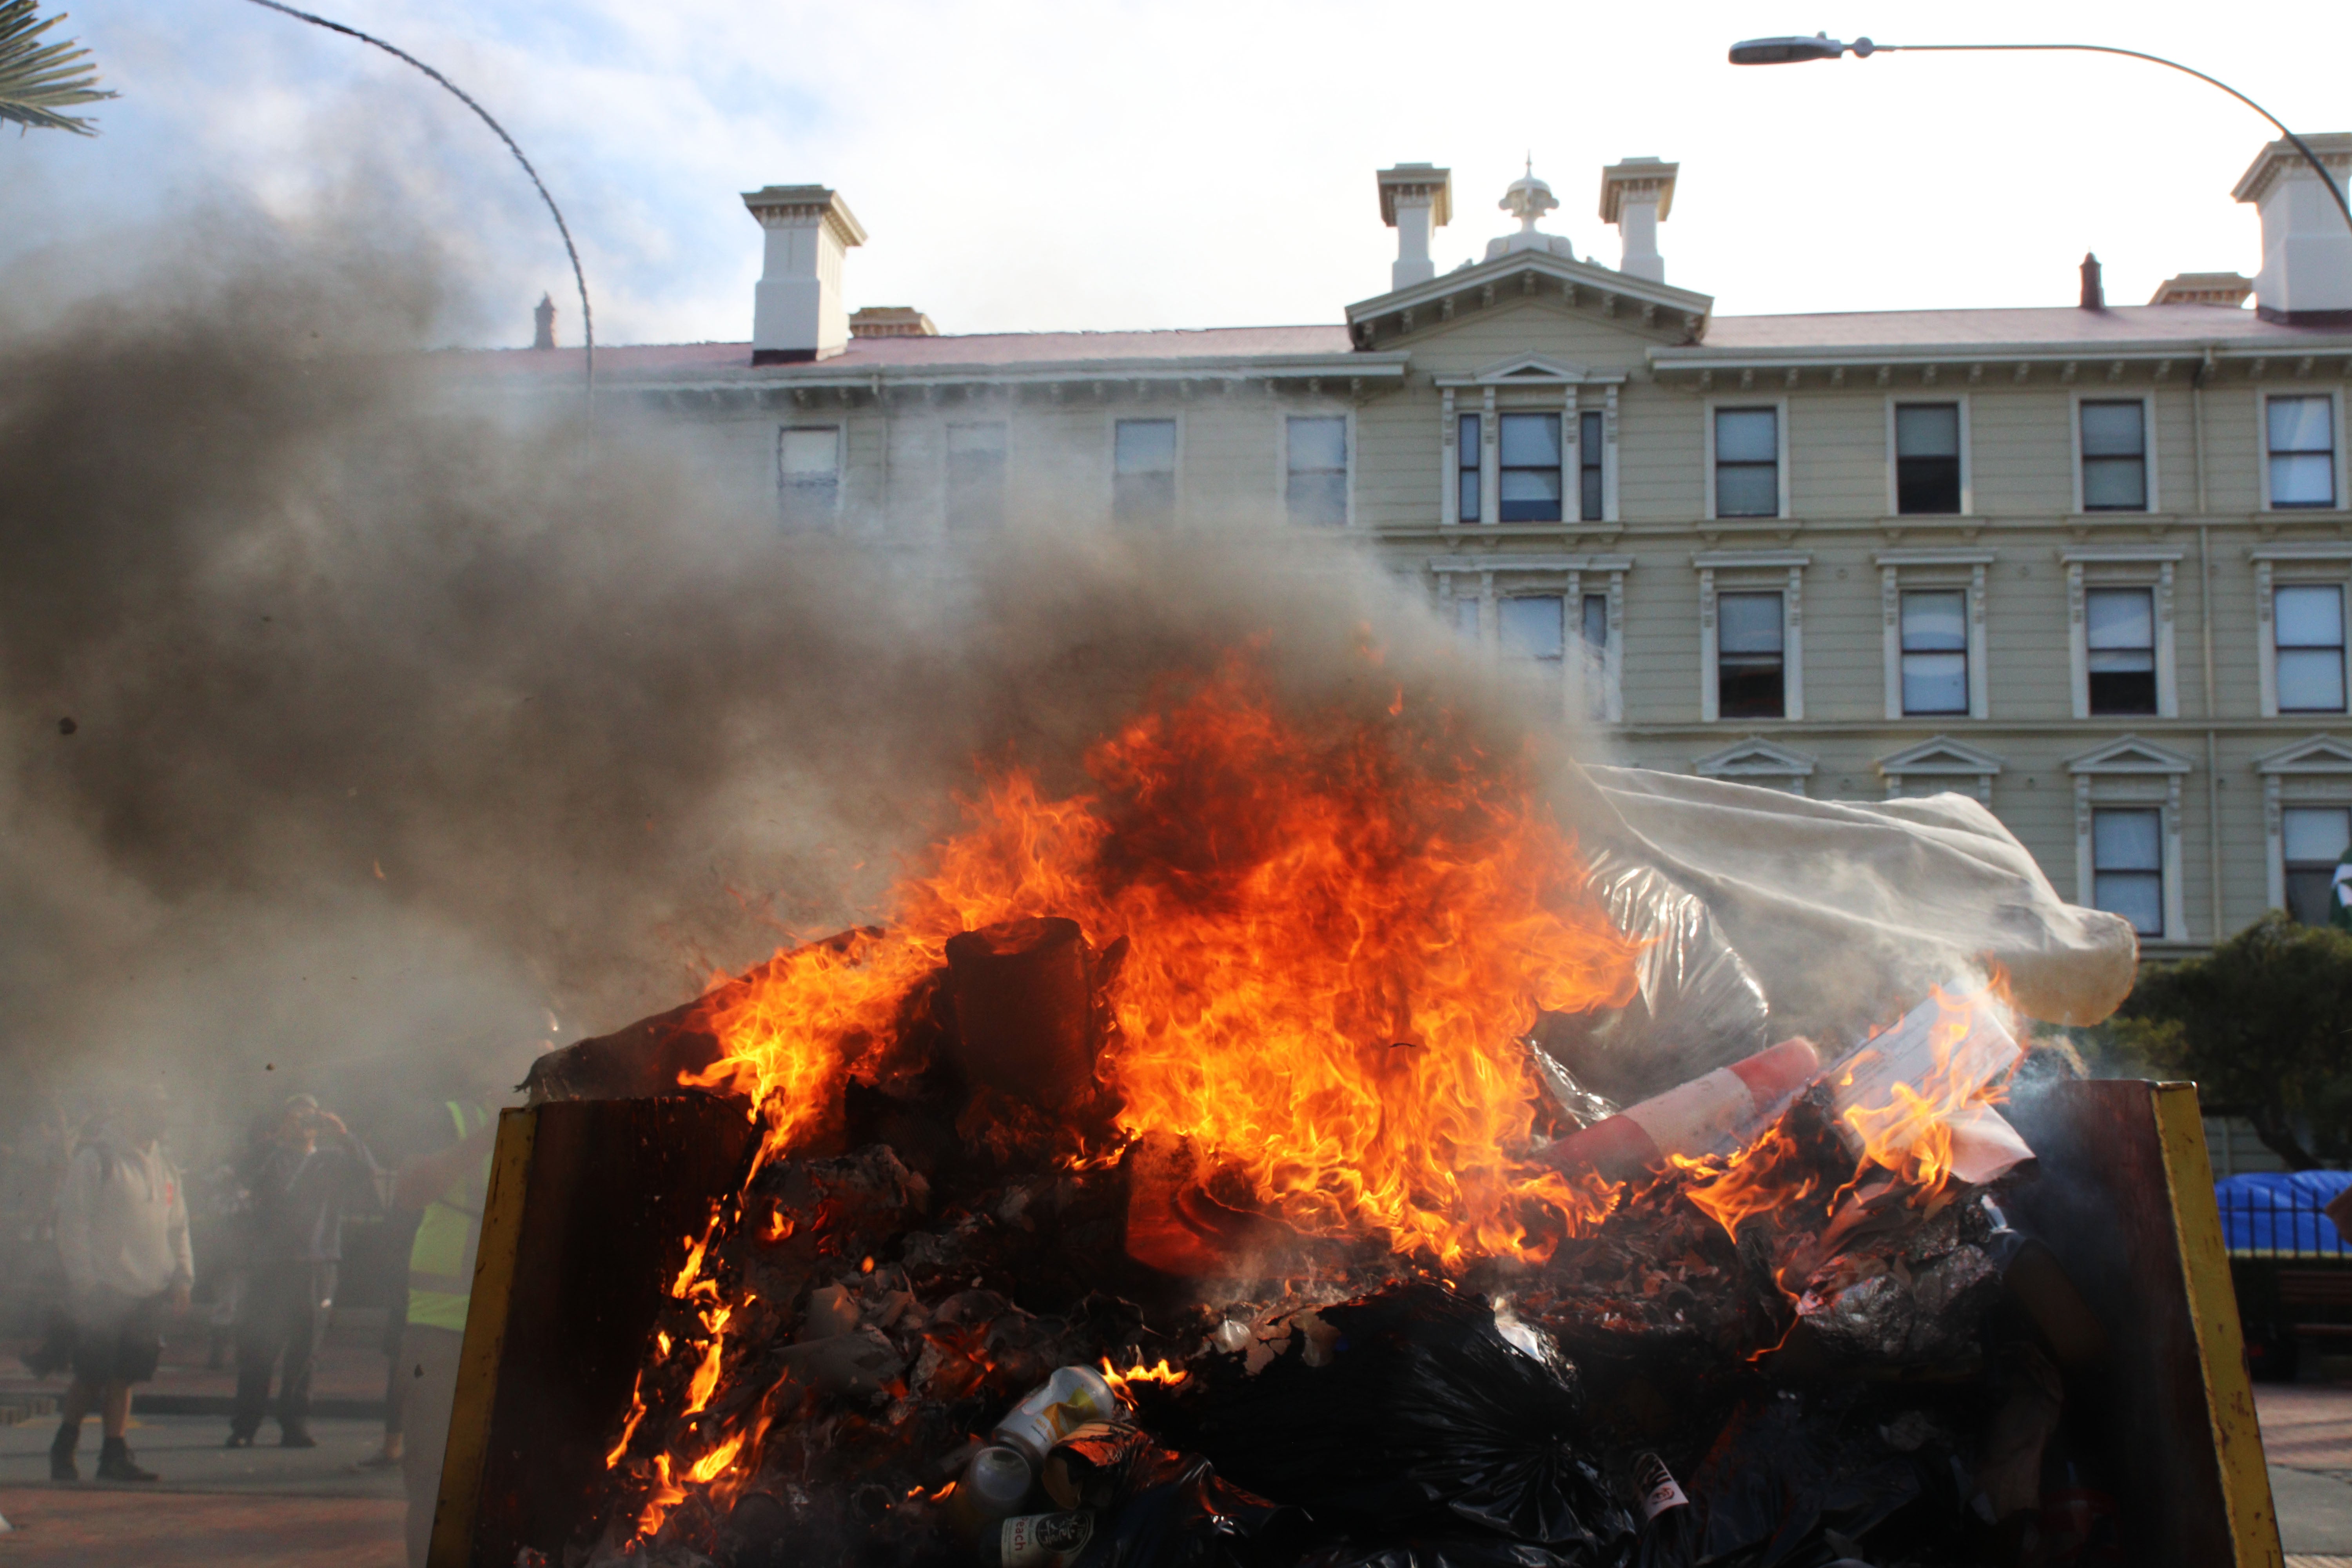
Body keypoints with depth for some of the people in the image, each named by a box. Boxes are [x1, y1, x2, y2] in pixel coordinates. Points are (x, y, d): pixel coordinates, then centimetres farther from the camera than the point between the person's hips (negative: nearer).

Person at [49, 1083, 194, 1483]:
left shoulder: (164, 1168, 18)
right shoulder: (94, 1158, -5)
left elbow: (177, 1228, 21)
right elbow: (73, 1222, -9)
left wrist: (182, 1277, 10)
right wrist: (84, 1281, -14)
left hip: (148, 1292, 6)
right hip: (104, 1291, -6)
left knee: (123, 1377, 6)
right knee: (92, 1376, -3)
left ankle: (114, 1454, 10)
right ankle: (63, 1449, 12)